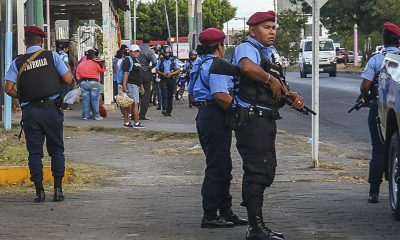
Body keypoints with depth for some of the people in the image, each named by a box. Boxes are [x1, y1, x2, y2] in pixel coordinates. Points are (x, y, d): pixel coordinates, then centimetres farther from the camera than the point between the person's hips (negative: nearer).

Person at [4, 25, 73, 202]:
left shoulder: (18, 62, 5)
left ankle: (39, 192, 3)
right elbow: (68, 79, -3)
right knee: (56, 149, 10)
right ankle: (58, 190, 7)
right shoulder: (51, 56, 2)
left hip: (29, 110, 1)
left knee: (34, 152, 6)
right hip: (51, 108, -1)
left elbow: (8, 89, -3)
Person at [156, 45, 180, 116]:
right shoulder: (161, 61, 9)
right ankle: (164, 109, -22)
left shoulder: (173, 61, 7)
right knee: (164, 95, -13)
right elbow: (157, 70, 9)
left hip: (171, 80, 1)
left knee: (170, 96, 5)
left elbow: (178, 70, 5)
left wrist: (171, 74, -10)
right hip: (163, 80, -1)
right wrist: (163, 74, -10)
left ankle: (169, 111, 11)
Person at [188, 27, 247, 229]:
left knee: (223, 167, 16)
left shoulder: (199, 66, 17)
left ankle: (226, 212, 22)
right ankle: (210, 216, -4)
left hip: (204, 114, 11)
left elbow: (191, 92, 25)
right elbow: (220, 95, -25)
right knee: (217, 168, -6)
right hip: (216, 117, -11)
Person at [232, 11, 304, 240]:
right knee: (257, 171, -10)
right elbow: (247, 67, -36)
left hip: (266, 120, 11)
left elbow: (277, 85, 26)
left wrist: (293, 96, 8)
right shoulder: (247, 48, -11)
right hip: (252, 119, -10)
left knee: (266, 170, 15)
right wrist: (271, 80, -23)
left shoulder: (268, 53, 20)